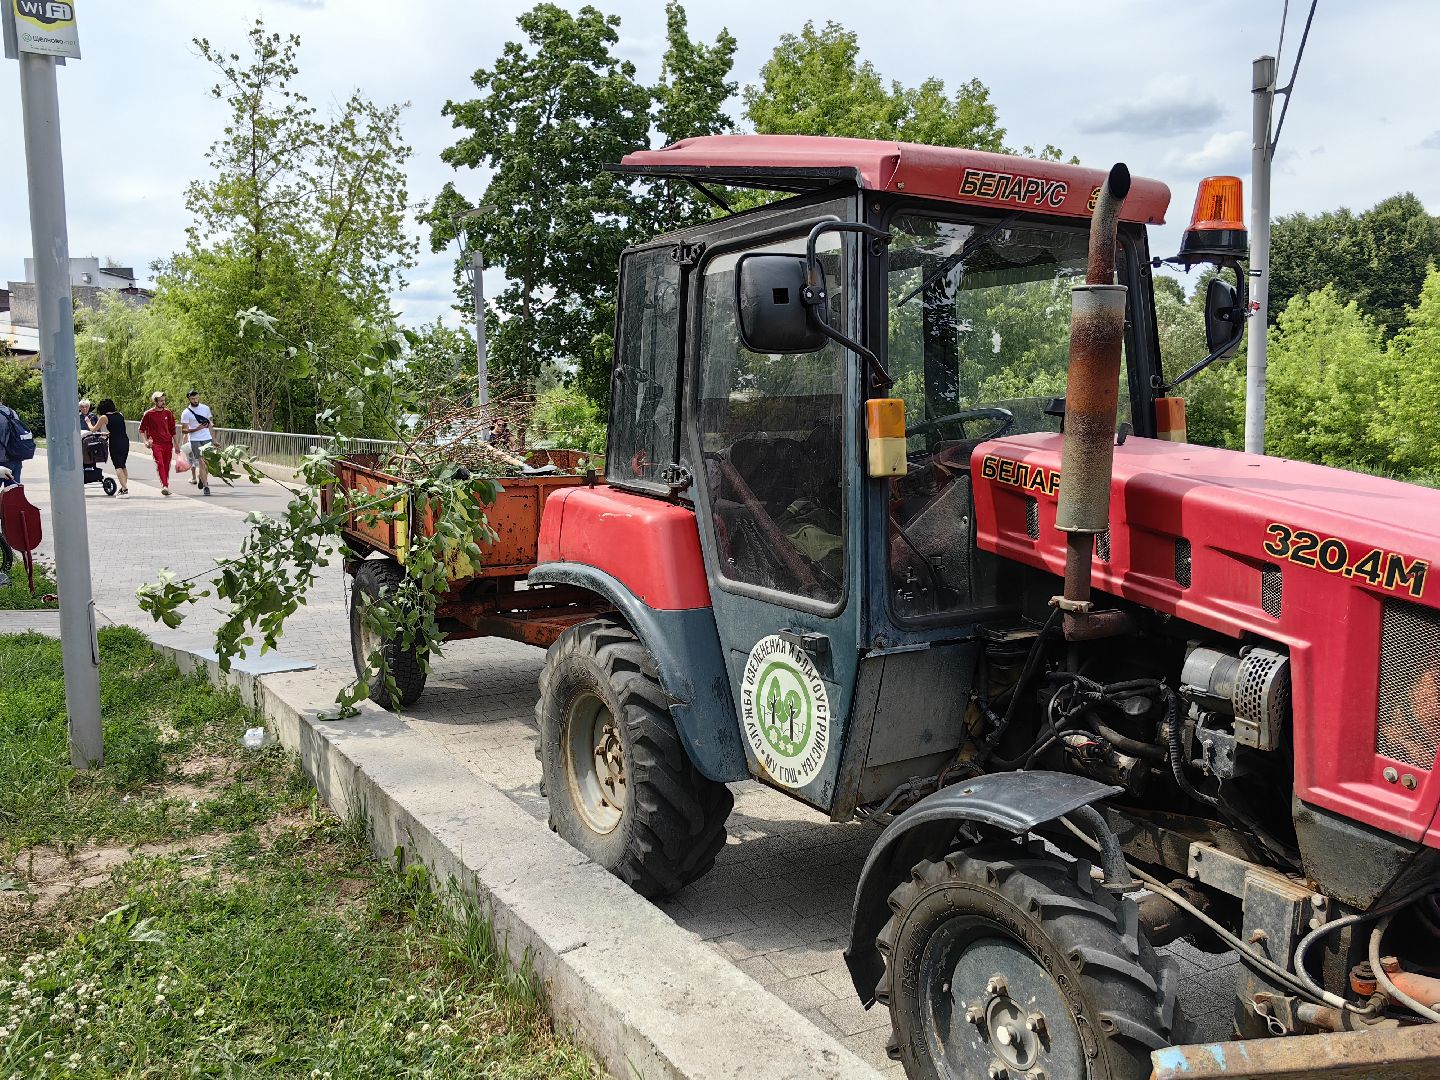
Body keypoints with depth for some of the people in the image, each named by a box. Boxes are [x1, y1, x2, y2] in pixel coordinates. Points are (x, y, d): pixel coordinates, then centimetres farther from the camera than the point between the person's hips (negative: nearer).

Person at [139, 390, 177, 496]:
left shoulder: (168, 413, 10)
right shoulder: (149, 414, 1)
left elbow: (172, 430, 15)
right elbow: (142, 429, 9)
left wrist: (176, 445, 14)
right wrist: (146, 441, -4)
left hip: (168, 443, 4)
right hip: (155, 443, -4)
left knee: (167, 466, 7)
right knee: (159, 463, -17)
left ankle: (166, 486, 17)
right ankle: (164, 486, -28)